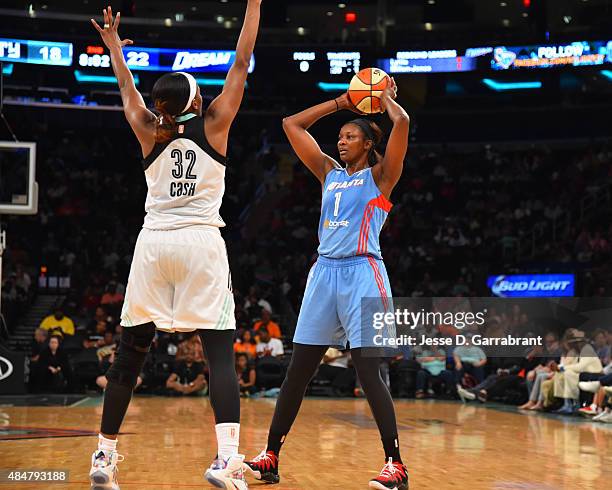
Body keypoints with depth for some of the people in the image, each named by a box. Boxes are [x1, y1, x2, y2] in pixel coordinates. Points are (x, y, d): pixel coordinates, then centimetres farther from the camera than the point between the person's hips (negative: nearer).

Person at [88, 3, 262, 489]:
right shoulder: (214, 124, 3)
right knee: (221, 354, -6)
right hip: (202, 244, -3)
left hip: (154, 243, 3)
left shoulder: (149, 132, 9)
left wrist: (113, 42, 43)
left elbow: (127, 88, 27)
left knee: (130, 354, 9)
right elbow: (241, 63, 8)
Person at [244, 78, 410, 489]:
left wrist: (386, 98, 7)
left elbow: (403, 122, -12)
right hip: (325, 272, 6)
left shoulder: (380, 175, 3)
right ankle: (271, 457, 11)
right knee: (297, 371, 5)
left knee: (368, 371, -11)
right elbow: (292, 124, 22)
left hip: (362, 273, -6)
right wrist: (341, 102, 22)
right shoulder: (329, 173, 18)